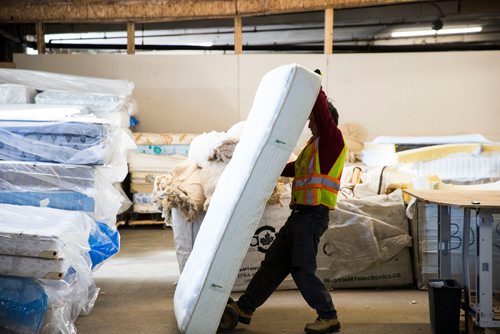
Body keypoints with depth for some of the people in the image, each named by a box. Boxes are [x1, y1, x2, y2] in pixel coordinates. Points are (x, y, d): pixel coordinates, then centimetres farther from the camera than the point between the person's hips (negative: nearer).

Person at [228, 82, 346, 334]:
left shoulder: (333, 139, -6)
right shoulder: (316, 144, 21)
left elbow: (322, 109, -20)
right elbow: (295, 168, 32)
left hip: (313, 215, -9)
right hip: (300, 214, 9)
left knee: (302, 269, -7)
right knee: (274, 262, 12)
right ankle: (245, 307, 18)